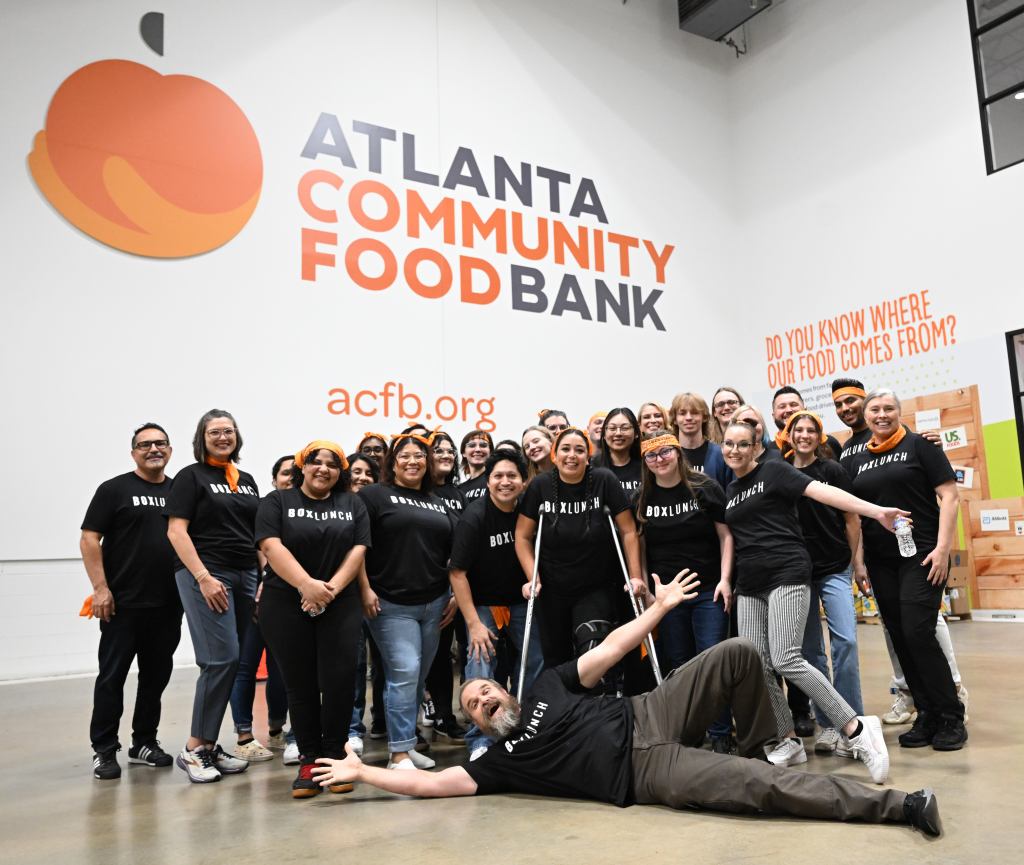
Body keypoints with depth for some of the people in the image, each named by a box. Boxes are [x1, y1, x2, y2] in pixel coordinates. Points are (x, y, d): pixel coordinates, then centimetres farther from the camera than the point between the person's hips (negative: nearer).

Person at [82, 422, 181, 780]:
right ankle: (104, 750, 13)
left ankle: (144, 743, 24)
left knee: (156, 674, 11)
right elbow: (90, 539, -5)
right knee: (112, 676, 2)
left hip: (168, 604, 4)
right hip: (123, 603, -4)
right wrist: (100, 588, -13)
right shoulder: (114, 489, -1)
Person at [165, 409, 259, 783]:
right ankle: (194, 749, -2)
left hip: (245, 576, 6)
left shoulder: (246, 481, 17)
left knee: (229, 661, 5)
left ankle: (209, 745, 14)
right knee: (221, 659, -13)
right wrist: (203, 577, -16)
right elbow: (176, 530, -7)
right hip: (206, 575, -6)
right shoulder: (191, 476, 0)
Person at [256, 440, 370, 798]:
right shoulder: (277, 502, 5)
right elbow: (272, 547, -9)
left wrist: (332, 587, -14)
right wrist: (306, 585, -22)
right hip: (286, 607, -1)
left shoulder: (352, 504, 11)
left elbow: (358, 550, 1)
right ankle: (308, 761, 12)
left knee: (339, 680, -6)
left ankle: (334, 757, 8)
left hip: (340, 606, 1)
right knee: (300, 684, 3)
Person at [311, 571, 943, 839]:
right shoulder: (501, 758, 8)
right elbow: (433, 783, 2)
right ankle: (903, 804, -14)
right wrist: (362, 771, 3)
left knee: (738, 654, -15)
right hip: (647, 771, -3)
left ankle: (765, 748, 9)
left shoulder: (551, 685, 16)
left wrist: (660, 607, 5)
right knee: (766, 791, -20)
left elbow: (610, 650, 11)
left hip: (647, 717, 4)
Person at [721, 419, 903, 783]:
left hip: (787, 575, -7)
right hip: (750, 584, 7)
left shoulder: (773, 470, -1)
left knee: (785, 660, -19)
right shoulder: (729, 491, 19)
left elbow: (822, 491, -11)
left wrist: (876, 511, -21)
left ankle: (857, 729, -10)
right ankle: (788, 742, 14)